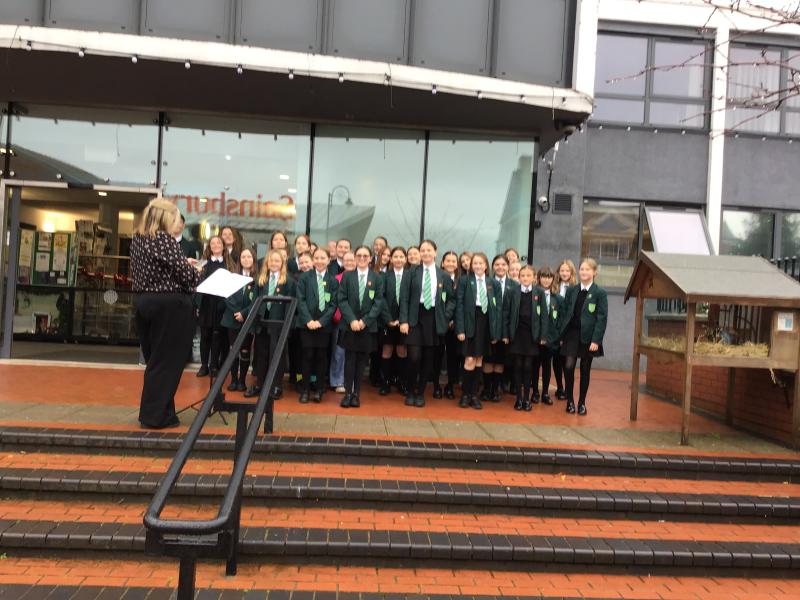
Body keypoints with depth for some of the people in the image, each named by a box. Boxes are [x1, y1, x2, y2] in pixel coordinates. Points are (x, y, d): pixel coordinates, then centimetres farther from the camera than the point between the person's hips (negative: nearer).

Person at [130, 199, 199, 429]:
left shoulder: (137, 239, 10)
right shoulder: (164, 239, -15)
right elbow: (185, 274, -17)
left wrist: (182, 263, 15)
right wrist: (196, 271, 5)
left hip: (143, 302, 8)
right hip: (168, 305, -8)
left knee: (154, 360, 17)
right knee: (167, 362, 2)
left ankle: (151, 411, 25)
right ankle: (156, 415, 7)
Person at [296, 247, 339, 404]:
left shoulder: (333, 281, 5)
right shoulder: (304, 277, 4)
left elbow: (333, 304, 0)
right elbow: (300, 300, -2)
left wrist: (321, 321, -11)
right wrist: (308, 320, -13)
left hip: (324, 325, 1)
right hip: (306, 324, -1)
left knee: (321, 356, 4)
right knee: (307, 356, 0)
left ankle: (319, 390, 13)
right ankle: (305, 389, 9)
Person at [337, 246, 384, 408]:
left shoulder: (377, 278, 4)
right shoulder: (347, 276, 5)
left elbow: (378, 302, -1)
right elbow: (341, 300, -2)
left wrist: (365, 321, -11)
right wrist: (352, 320, -13)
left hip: (368, 326, 0)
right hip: (350, 325, 0)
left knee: (362, 360, 5)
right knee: (350, 359, 2)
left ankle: (357, 393, 12)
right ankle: (348, 393, 7)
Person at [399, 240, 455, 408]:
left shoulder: (443, 275, 6)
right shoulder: (412, 272, 1)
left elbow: (451, 298, 14)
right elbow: (404, 297, -2)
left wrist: (446, 315, 0)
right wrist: (404, 320, -9)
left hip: (434, 319, 2)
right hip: (415, 318, -2)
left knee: (428, 359, 6)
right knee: (414, 357, -8)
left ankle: (421, 393, 21)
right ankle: (410, 392, 12)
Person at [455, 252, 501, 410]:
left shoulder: (492, 283, 8)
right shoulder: (464, 280, 0)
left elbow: (497, 307, 7)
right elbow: (460, 305, -4)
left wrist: (496, 331, 1)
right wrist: (460, 328, -12)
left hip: (486, 323, 3)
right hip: (470, 322, -3)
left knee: (479, 360, 8)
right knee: (470, 360, -6)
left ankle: (474, 394, 17)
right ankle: (465, 394, 8)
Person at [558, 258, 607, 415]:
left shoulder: (600, 293, -3)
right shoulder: (571, 290, 7)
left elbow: (602, 318, -6)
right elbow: (565, 313, 8)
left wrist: (596, 340, -13)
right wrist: (562, 335, 2)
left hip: (588, 336, -2)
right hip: (572, 333, 2)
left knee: (585, 370, 7)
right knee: (568, 366, -10)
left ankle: (582, 403, 20)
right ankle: (570, 401, 6)